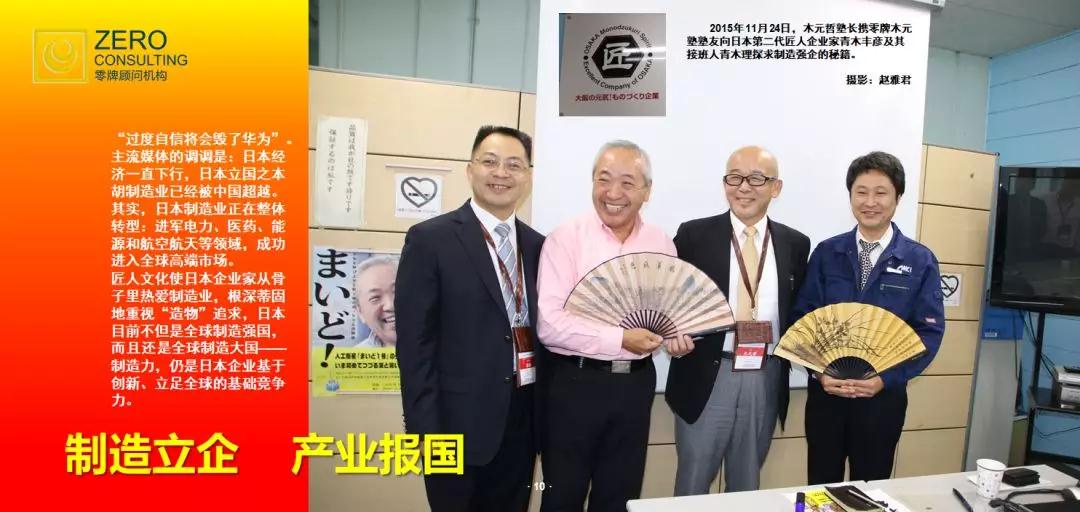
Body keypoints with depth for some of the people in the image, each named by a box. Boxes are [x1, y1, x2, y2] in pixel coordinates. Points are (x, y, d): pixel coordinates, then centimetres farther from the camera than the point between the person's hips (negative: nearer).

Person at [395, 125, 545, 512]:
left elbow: (542, 329, 11)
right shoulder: (429, 239, -9)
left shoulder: (537, 245, 7)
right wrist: (425, 429, -14)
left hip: (524, 418, 5)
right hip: (460, 420, -5)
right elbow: (414, 341, -11)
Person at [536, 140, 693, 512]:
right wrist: (620, 340, -21)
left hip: (636, 382, 4)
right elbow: (549, 324, -18)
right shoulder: (565, 238, -11)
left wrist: (676, 335, -8)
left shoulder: (661, 243, 4)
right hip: (575, 382, -4)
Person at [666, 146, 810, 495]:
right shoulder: (694, 235, -3)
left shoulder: (795, 244, 6)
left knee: (747, 484, 20)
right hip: (706, 377, -2)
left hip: (766, 379, 3)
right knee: (693, 481, 11)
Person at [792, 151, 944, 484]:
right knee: (821, 486, 13)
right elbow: (804, 318, -2)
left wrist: (886, 379, -16)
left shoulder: (920, 261, -2)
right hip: (825, 390, 1)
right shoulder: (826, 253, 1)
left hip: (884, 394, 0)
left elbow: (929, 331, -5)